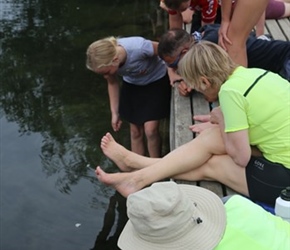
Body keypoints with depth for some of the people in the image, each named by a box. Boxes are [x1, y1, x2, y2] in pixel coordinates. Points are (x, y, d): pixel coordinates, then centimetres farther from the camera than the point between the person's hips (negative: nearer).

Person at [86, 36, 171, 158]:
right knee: (135, 132, 7)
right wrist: (115, 112, 0)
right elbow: (112, 83, -4)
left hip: (156, 81, -4)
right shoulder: (106, 62, -25)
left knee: (150, 130, -10)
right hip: (132, 85, 4)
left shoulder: (139, 48, -41)